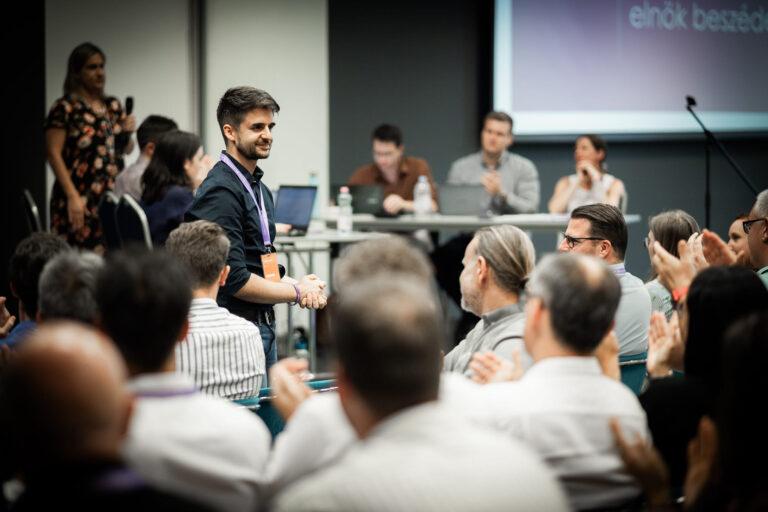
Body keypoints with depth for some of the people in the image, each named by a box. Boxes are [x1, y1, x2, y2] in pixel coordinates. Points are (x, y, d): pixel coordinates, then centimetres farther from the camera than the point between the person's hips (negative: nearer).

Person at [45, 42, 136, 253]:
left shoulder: (113, 106, 15)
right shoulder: (65, 108, -4)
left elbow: (127, 149, 22)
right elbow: (54, 154, -9)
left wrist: (127, 133, -2)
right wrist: (72, 196, -17)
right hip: (81, 200, -6)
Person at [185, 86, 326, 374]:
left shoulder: (259, 188, 15)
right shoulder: (221, 192, -17)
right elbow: (233, 280, -22)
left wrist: (297, 285, 0)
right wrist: (296, 293, -11)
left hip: (264, 325, 10)